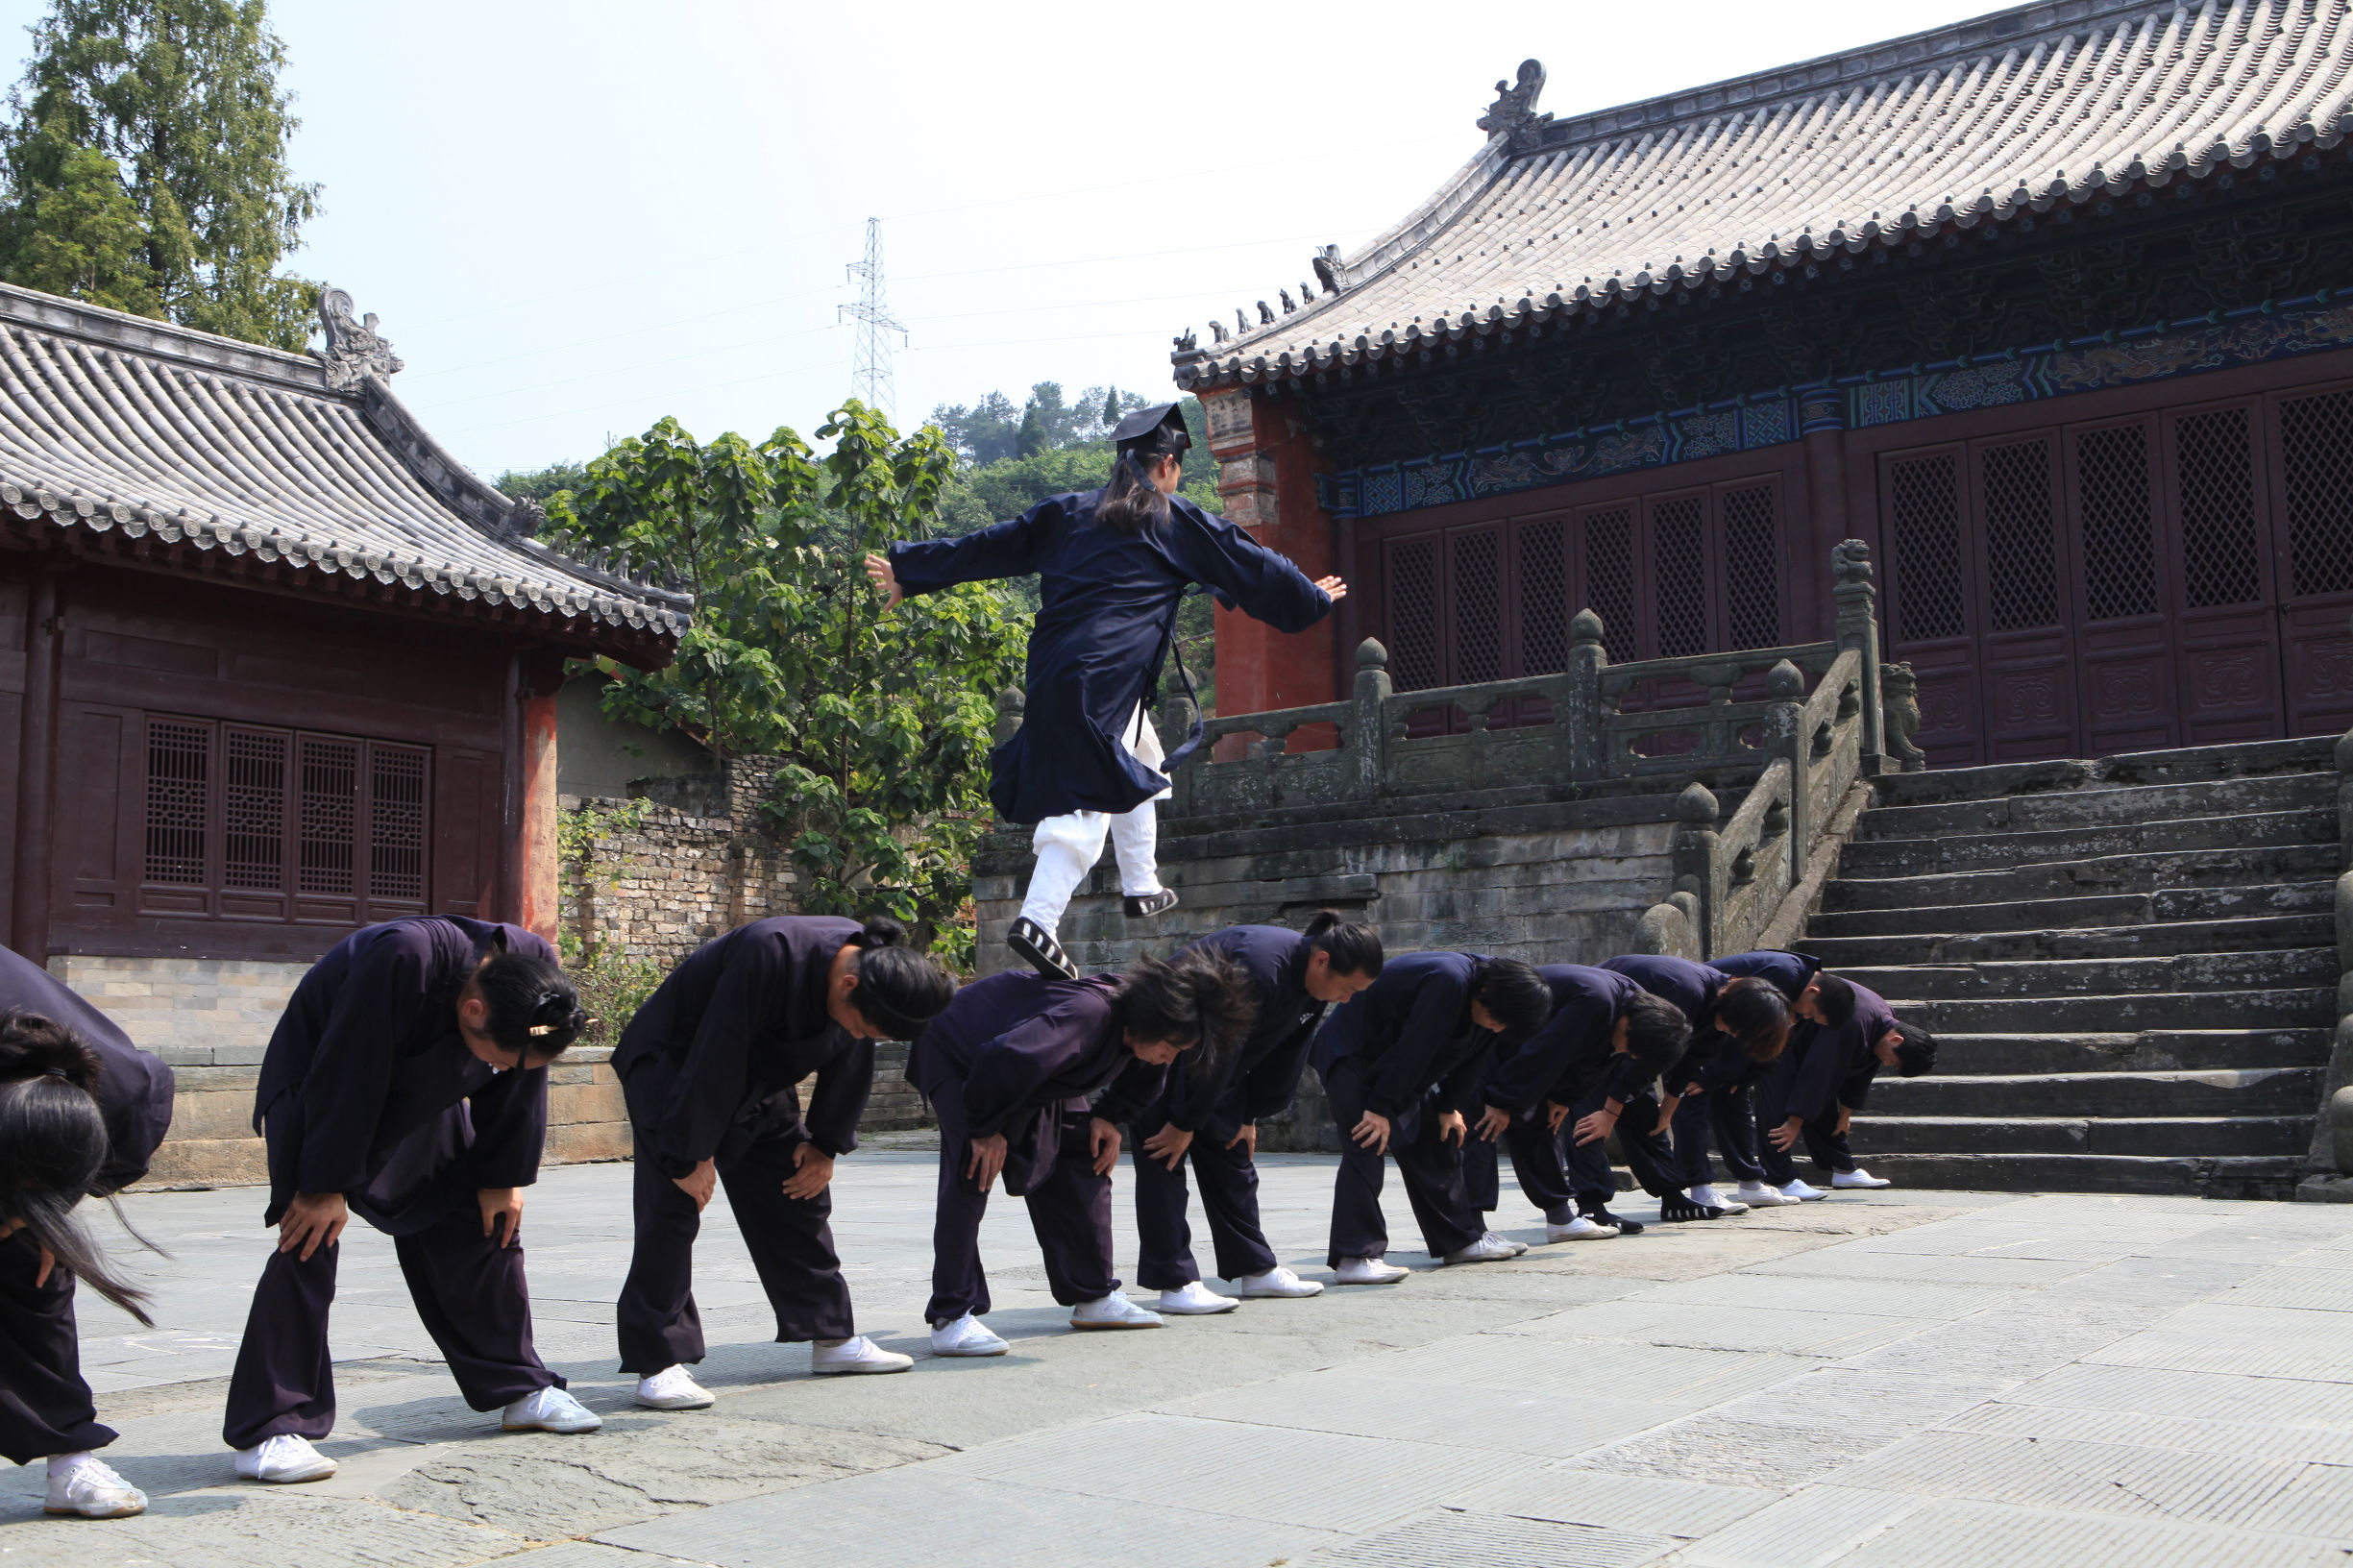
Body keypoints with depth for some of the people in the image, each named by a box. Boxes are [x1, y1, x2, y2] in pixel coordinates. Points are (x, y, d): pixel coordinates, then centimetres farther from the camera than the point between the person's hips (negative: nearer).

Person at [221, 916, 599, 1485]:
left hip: (425, 1104, 6)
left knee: (486, 1226, 6)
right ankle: (269, 1429, -12)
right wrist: (325, 1185, -26)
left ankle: (520, 1388, 20)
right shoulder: (402, 959, -41)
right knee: (311, 1240, -18)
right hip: (320, 1093, -6)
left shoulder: (536, 970, -21)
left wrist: (504, 1179, -2)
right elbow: (345, 1078, -33)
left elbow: (518, 1090, -6)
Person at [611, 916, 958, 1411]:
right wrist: (693, 1155, -26)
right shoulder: (768, 955, -37)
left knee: (799, 1193, 8)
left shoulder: (876, 970, -14)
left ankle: (832, 1337, 17)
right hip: (672, 1069, -7)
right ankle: (658, 1363, -10)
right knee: (671, 1208, -14)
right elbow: (716, 1057, -32)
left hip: (759, 1081, 7)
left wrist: (827, 1146, 0)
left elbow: (850, 1065, 1)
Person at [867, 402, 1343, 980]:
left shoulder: (1066, 513, 18)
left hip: (1053, 667, 7)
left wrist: (907, 570, 27)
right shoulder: (1179, 523, 6)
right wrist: (1314, 598, 31)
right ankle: (1038, 921, -18)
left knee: (1139, 766, 24)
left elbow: (988, 546, 19)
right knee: (1086, 801, -7)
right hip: (1106, 678, -6)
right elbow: (1254, 567, 15)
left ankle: (1141, 886, 32)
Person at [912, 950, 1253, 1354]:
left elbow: (1141, 1072, 13)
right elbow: (1005, 1060, -51)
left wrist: (1111, 1116, -1)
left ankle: (1093, 1295, 15)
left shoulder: (1133, 1023, -12)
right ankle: (950, 1317, -19)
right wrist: (985, 1130, -34)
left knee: (1085, 1158, 5)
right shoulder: (1088, 1014, -42)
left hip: (1031, 1075, 9)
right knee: (971, 1178, -23)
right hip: (957, 1059, -9)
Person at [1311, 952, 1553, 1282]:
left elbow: (1472, 1057, 7)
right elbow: (1412, 1050, -31)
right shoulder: (1449, 982, -34)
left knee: (1436, 1142, 13)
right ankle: (1354, 1258, -19)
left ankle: (1463, 1239, 25)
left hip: (1395, 1066, 10)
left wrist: (1450, 1106, 4)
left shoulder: (1492, 995, -5)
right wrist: (1381, 1108, -27)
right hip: (1351, 1054, -10)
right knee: (1366, 1149, -19)